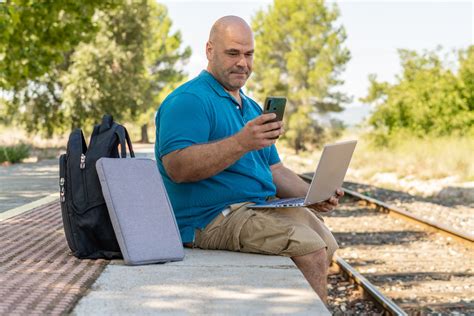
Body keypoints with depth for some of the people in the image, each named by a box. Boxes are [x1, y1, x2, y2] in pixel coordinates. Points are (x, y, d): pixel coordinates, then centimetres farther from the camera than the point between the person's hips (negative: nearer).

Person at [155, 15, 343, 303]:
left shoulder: (252, 108, 22)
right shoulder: (188, 101, -9)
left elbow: (275, 170, 22)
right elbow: (177, 167, -23)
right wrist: (242, 143, -32)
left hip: (260, 210, 9)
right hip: (210, 218, -9)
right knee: (310, 248, -21)